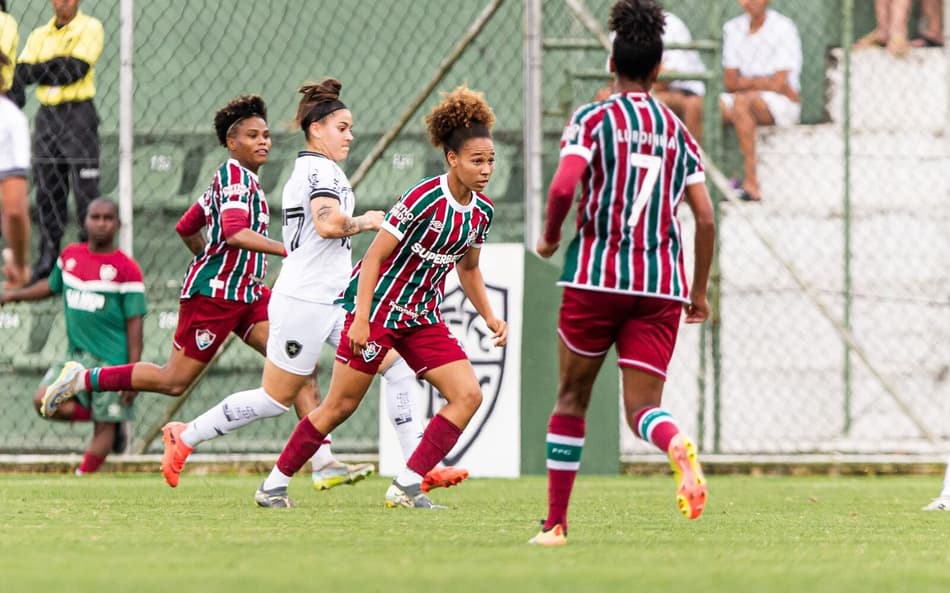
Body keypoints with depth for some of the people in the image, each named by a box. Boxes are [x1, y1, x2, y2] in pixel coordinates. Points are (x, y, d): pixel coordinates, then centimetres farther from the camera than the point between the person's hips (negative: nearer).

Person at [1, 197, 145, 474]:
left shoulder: (126, 269, -8)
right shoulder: (70, 255, 7)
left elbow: (134, 324, -7)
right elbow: (52, 285, 28)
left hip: (112, 360, -5)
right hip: (76, 355, 5)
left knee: (104, 427, -4)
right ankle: (115, 423, 6)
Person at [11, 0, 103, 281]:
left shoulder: (89, 28, -1)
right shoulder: (39, 35, 14)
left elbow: (76, 69, -14)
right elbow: (22, 72, 4)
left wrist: (38, 71, -9)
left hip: (77, 115, -5)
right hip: (47, 117, 5)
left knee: (85, 189, -7)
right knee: (46, 189, 4)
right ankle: (48, 255, 9)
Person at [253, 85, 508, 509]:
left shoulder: (482, 212, 1)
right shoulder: (424, 199, -21)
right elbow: (375, 256, -18)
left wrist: (489, 317, 8)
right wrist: (361, 318, -22)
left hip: (422, 317, 7)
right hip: (377, 308, -7)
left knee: (468, 395, -9)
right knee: (341, 406, -2)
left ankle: (408, 485, -7)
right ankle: (275, 484, 12)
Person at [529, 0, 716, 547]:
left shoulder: (593, 118, 1)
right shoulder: (678, 132, 12)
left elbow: (563, 187, -14)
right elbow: (705, 219, 7)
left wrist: (550, 238, 5)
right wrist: (699, 293, 17)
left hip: (598, 276, -2)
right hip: (661, 285, 2)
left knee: (573, 398, 13)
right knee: (642, 407, -1)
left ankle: (556, 522, 16)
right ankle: (679, 445, -37)